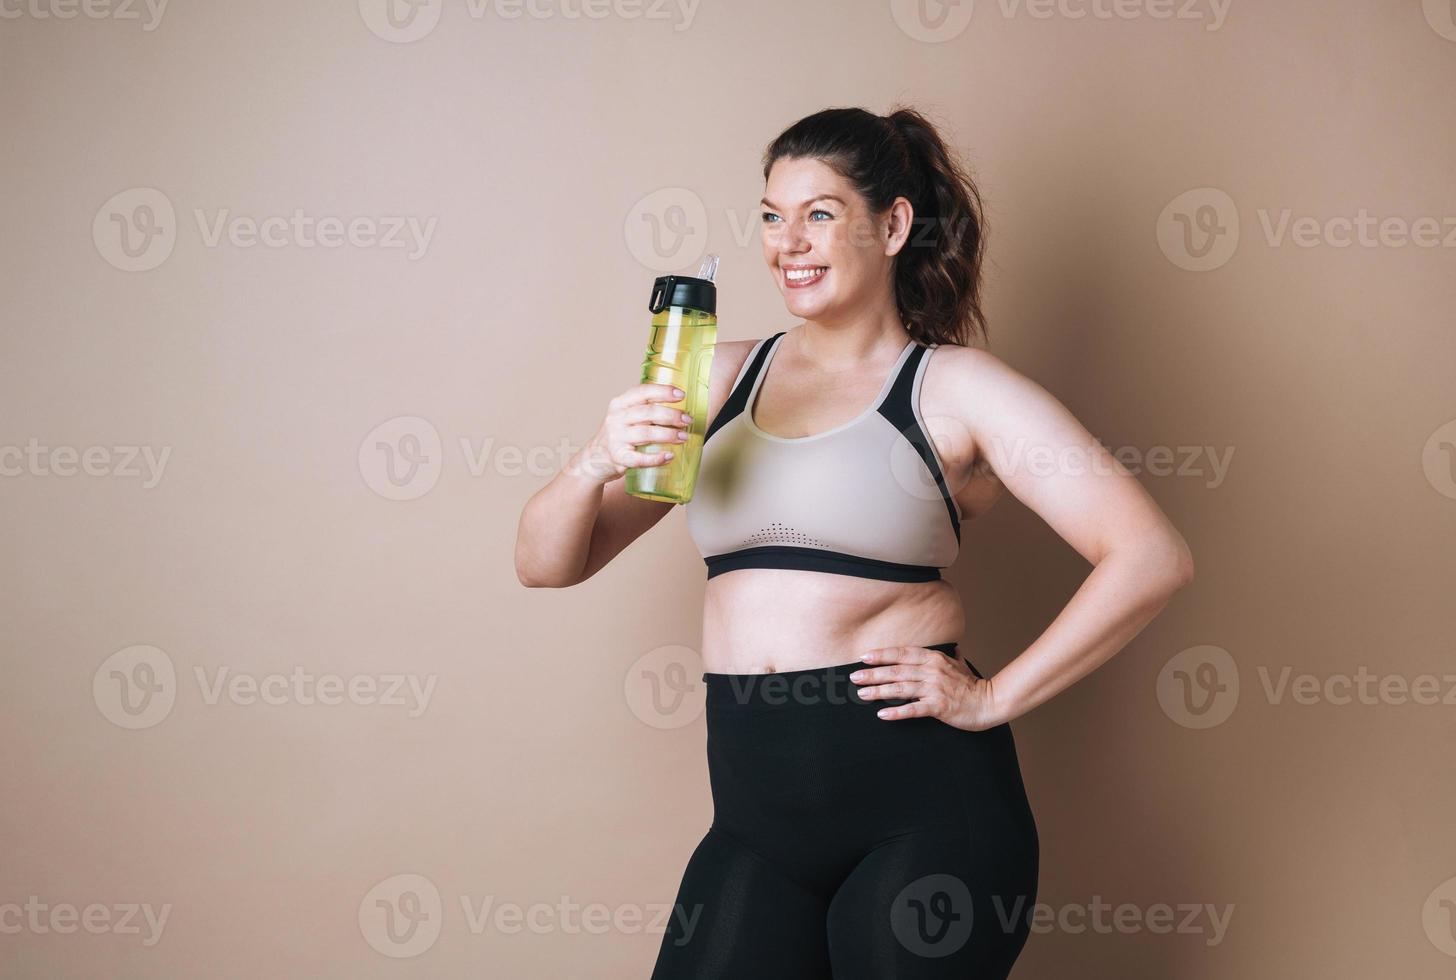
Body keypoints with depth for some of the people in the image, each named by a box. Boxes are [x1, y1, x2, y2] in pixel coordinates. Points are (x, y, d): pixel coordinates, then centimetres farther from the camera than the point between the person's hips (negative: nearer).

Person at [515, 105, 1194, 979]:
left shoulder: (955, 387, -1)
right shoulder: (723, 378, 10)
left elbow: (1154, 560, -9)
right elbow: (546, 566, 9)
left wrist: (995, 698, -9)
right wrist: (598, 463, -11)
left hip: (924, 801, -3)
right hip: (758, 814, 4)